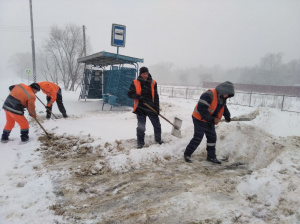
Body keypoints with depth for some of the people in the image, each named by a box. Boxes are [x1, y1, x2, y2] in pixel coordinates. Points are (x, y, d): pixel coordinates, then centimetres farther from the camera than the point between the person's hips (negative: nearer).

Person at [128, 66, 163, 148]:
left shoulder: (153, 83, 1)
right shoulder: (135, 83, -3)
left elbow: (156, 96, 3)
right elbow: (130, 94, 0)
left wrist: (157, 108, -4)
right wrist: (138, 97, -18)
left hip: (151, 108, 2)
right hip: (140, 108, -2)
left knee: (157, 125, 10)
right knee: (141, 127, 4)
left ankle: (158, 139, 34)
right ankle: (140, 143, 21)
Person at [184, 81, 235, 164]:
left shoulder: (222, 98, 4)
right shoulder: (209, 95, -26)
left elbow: (224, 108, 23)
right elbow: (201, 108, -30)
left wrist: (227, 117, 7)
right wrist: (212, 119, -25)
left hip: (210, 122, 9)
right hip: (200, 119, -9)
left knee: (212, 138, 11)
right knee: (197, 138, -8)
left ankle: (211, 156, 26)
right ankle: (187, 154, 8)